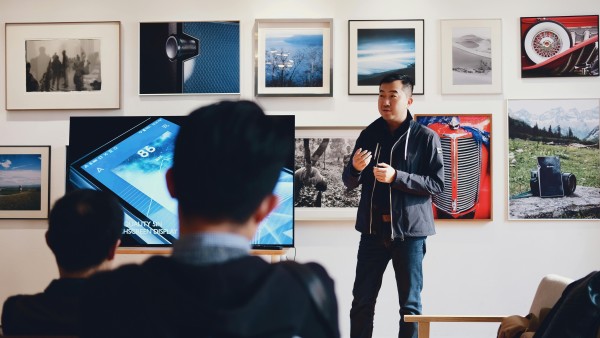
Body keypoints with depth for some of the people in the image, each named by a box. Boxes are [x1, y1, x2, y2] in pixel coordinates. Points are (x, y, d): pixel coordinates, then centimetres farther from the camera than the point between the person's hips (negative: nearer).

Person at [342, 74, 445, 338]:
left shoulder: (426, 137, -3)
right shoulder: (369, 134, 7)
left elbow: (437, 184, -8)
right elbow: (349, 183, 10)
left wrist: (397, 177, -20)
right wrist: (355, 168, -13)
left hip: (409, 231, -3)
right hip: (372, 229, 3)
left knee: (410, 304, 7)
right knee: (362, 301, 7)